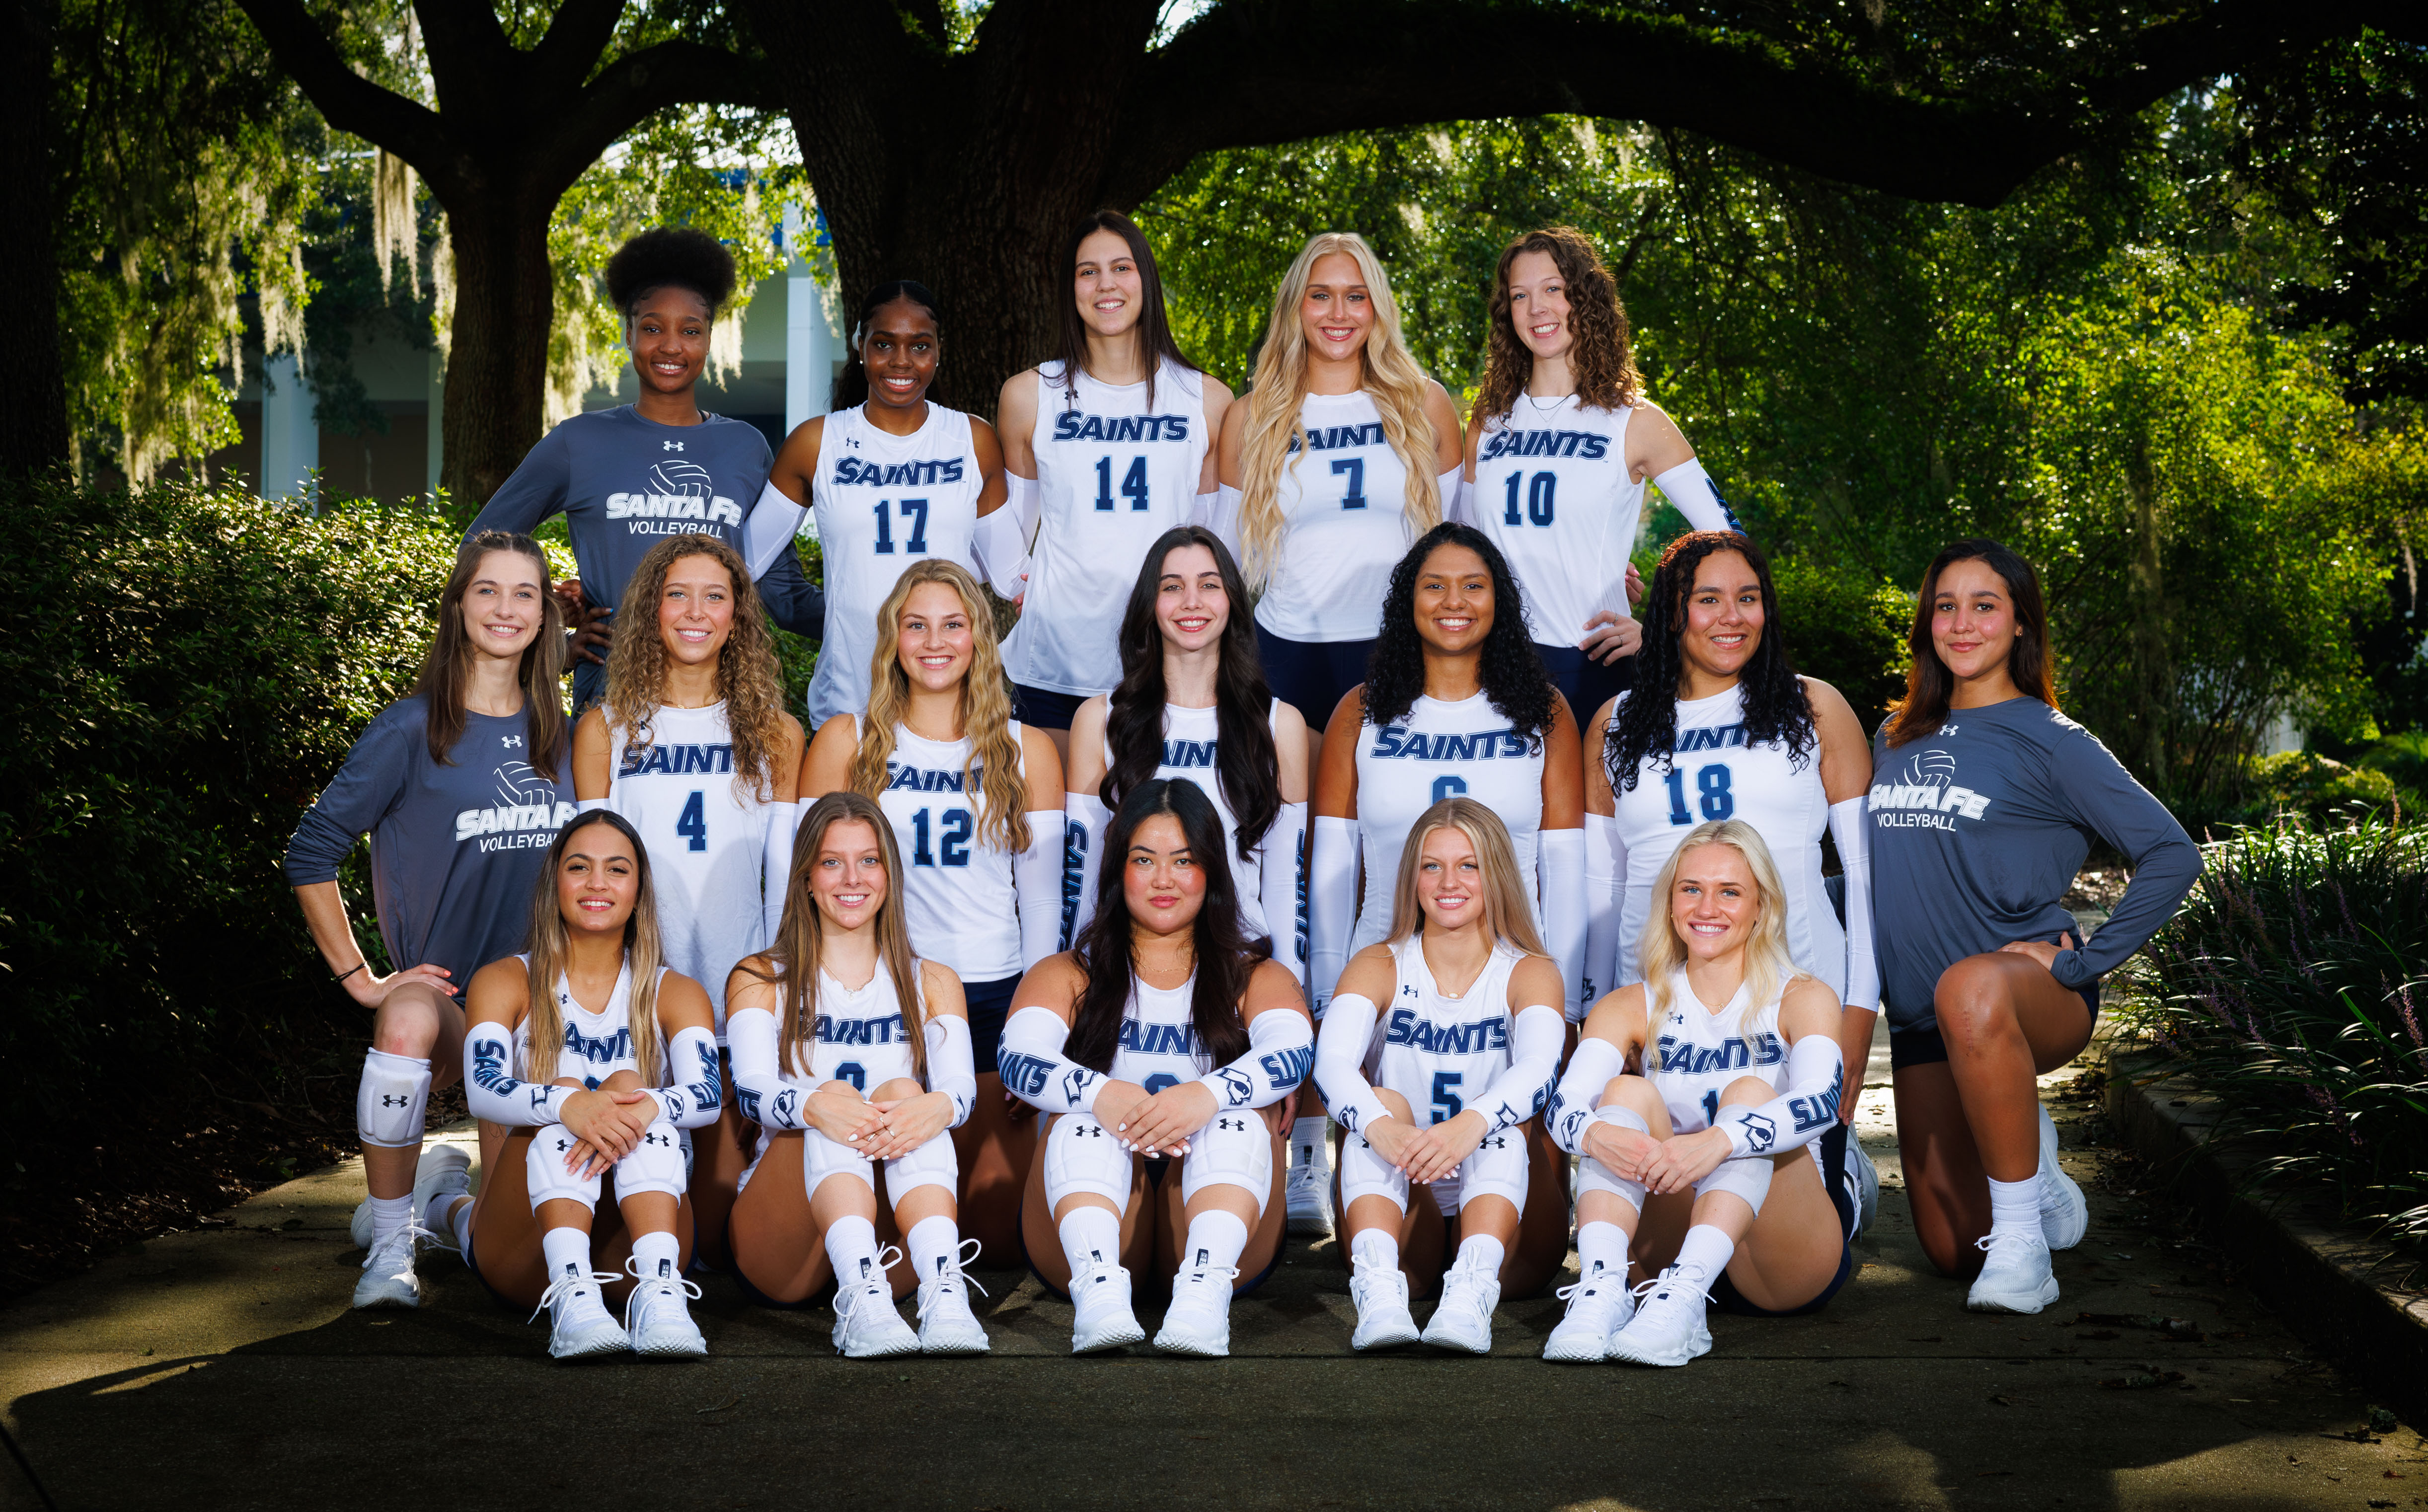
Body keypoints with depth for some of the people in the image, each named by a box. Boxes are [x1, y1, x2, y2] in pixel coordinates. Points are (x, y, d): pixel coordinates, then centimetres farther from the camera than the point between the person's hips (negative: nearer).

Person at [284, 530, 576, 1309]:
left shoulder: (560, 733, 10)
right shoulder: (412, 730, -4)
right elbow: (311, 853, -5)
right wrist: (357, 976, -9)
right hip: (444, 988, -5)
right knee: (408, 1022, -39)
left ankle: (443, 1181, 34)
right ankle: (390, 1246, -22)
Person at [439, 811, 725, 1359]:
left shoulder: (675, 993, 9)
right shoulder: (504, 982, 7)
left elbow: (708, 1097, -11)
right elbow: (483, 1091, -13)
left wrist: (642, 1107, -35)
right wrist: (568, 1105, -36)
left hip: (629, 1249, 1)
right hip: (526, 1254, 0)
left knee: (629, 1086, -24)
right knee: (564, 1092, -24)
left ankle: (659, 1291, -44)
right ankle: (571, 1299, -42)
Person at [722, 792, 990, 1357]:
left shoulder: (932, 984, 17)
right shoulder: (760, 980, 12)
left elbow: (961, 1085, -2)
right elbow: (752, 1091, -8)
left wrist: (938, 1106, -29)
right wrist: (815, 1105, -32)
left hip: (898, 1233, 1)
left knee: (904, 1091, -26)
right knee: (835, 1098, -28)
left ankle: (943, 1288, -49)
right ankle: (862, 1298, -53)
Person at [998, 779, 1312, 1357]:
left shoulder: (1254, 978, 18)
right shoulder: (1068, 977, 18)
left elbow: (1293, 1054, -6)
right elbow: (1019, 1056, -5)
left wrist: (1207, 1096, -30)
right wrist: (1103, 1096, -29)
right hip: (1088, 1222, 0)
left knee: (1238, 1113, -26)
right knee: (1085, 1118, -27)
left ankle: (1204, 1291, -53)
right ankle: (1098, 1290, -54)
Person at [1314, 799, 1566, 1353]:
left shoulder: (1530, 973, 3)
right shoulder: (1378, 967, 6)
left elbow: (1538, 1068, -19)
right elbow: (1332, 1061, -14)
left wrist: (1470, 1127, -41)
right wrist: (1380, 1127, -38)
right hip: (1404, 1217, 1)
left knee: (1504, 1118, -27)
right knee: (1381, 1100, -24)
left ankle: (1472, 1290, -51)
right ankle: (1379, 1289, -47)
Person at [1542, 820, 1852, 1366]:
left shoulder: (1802, 999, 1)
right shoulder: (1630, 1008, 8)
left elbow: (1822, 1100, -20)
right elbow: (1565, 1105, -10)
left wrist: (1719, 1141, -40)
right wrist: (1596, 1135, -35)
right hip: (1678, 1243, 2)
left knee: (1750, 1092, -25)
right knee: (1628, 1091, -18)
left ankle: (1680, 1300, -47)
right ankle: (1601, 1288, -41)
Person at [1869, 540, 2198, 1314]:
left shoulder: (2051, 743, -5)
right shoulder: (1895, 741, 11)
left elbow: (2172, 854, -9)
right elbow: (1875, 866, 25)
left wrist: (2082, 962, -14)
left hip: (2033, 995, -5)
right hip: (1919, 1019, 6)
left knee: (1970, 990, -43)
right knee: (1951, 1249, 5)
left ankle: (2023, 1236, -32)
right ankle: (2025, 1144, 38)